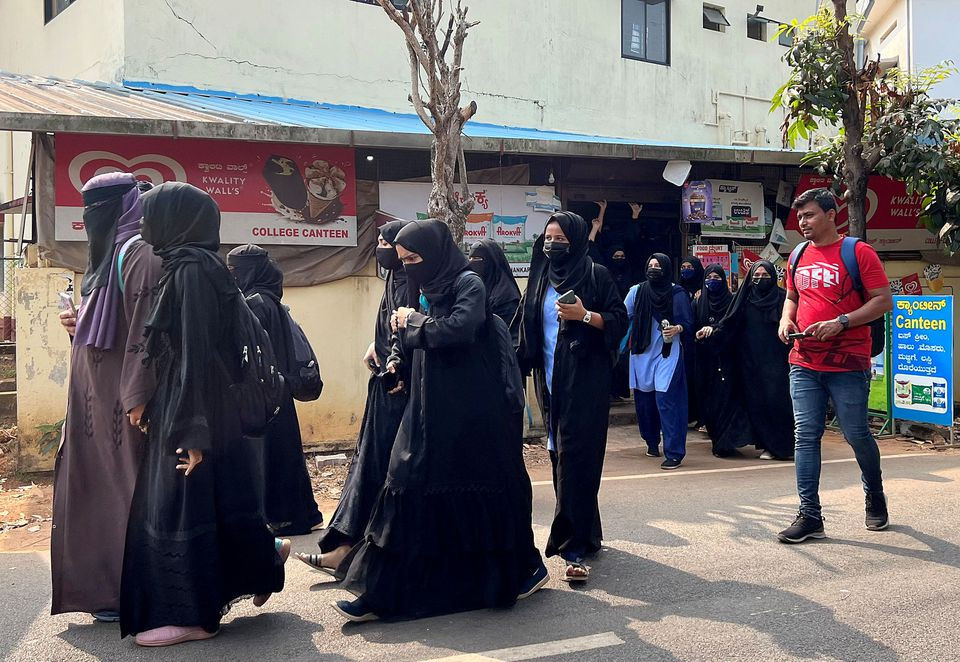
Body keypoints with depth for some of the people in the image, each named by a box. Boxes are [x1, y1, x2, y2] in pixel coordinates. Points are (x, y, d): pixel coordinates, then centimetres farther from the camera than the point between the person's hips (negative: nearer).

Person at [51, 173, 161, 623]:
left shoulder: (139, 254, -12)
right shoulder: (111, 254, 19)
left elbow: (146, 327, -21)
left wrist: (138, 395, -26)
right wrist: (78, 326, 7)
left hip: (121, 397, -10)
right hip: (96, 397, 10)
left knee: (126, 485, -4)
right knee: (98, 485, 12)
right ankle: (108, 586, 21)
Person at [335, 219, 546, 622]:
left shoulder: (468, 283, -9)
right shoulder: (427, 290, 14)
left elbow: (458, 329, -27)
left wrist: (415, 322, -11)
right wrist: (404, 327, -3)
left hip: (469, 411, -7)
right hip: (429, 409, 7)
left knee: (480, 486, 3)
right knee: (411, 490, 3)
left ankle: (522, 568, 24)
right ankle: (383, 593, 5)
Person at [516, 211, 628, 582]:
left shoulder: (595, 275, -2)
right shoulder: (541, 279, 13)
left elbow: (620, 320, -5)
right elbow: (528, 329, 18)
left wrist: (585, 315, -19)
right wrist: (523, 366, 12)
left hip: (585, 381, -6)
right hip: (550, 382, 6)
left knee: (575, 459, -12)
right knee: (561, 455, 9)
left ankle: (574, 547, -10)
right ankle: (587, 534, 23)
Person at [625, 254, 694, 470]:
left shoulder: (677, 293, -1)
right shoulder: (637, 291, 6)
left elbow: (688, 324, 0)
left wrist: (677, 329, -21)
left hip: (668, 354, -4)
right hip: (642, 354, 4)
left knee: (665, 399, -12)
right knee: (644, 399, 9)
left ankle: (674, 453, -9)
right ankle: (652, 442, 30)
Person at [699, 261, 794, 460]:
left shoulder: (781, 298, 3)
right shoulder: (745, 299, 10)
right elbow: (730, 322, 3)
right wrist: (714, 329, -15)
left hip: (774, 360, -3)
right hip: (749, 360, 3)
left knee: (775, 400, -8)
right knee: (755, 401, 3)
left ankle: (779, 445, -1)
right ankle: (764, 443, 11)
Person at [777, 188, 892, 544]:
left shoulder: (858, 252, -5)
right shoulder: (799, 257, 12)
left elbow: (883, 301, -8)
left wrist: (840, 323, -18)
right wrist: (786, 319, 4)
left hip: (847, 364, -5)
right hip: (804, 364, 5)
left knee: (856, 435, 5)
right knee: (806, 437, 0)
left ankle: (875, 497, 32)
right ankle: (810, 515, 4)